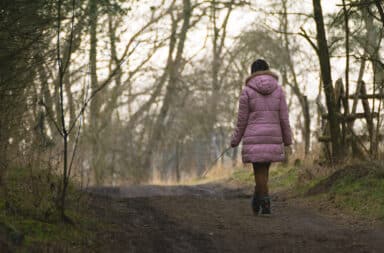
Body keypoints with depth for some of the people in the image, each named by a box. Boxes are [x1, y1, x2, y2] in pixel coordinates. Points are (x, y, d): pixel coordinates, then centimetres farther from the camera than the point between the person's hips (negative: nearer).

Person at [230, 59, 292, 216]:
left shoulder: (247, 91, -5)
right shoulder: (278, 89, 2)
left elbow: (242, 119, -4)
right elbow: (283, 118, 0)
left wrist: (235, 140, 7)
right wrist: (287, 139, 10)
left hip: (254, 138, -3)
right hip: (272, 138, 3)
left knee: (260, 171, 2)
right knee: (264, 168, 19)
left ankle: (265, 204, -6)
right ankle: (257, 201, 25)